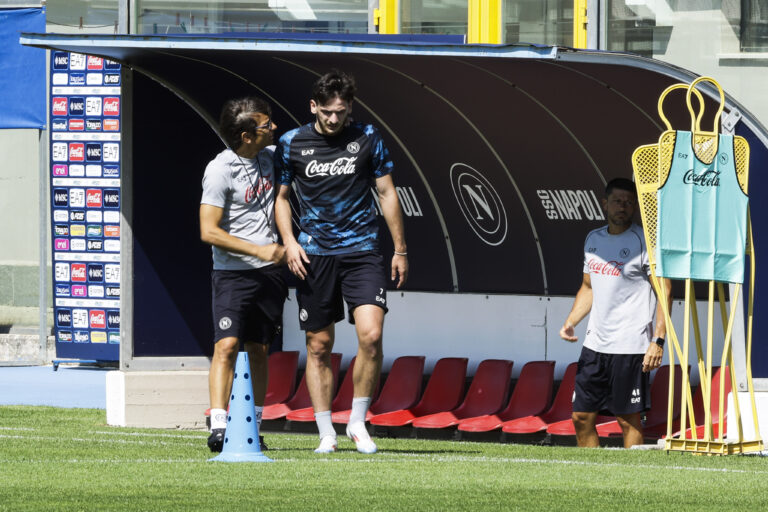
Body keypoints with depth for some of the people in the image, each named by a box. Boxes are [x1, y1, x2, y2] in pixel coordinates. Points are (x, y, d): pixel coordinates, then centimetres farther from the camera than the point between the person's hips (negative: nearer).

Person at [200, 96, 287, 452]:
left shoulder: (270, 157, 5)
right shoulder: (220, 171, -15)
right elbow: (208, 232, -18)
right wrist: (258, 250, -21)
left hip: (269, 272, 6)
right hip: (233, 273, -6)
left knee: (258, 349, 10)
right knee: (227, 345, -16)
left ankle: (253, 426, 16)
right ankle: (218, 427, -19)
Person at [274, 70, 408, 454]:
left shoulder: (367, 138, 2)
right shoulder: (292, 143, 2)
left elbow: (386, 192, 8)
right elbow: (281, 196, 13)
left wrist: (400, 250, 8)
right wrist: (289, 241, -2)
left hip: (361, 251, -1)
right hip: (313, 255, 1)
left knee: (371, 335, -16)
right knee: (319, 346, 2)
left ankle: (358, 422, -1)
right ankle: (326, 433, 11)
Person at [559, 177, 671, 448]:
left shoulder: (644, 241, -7)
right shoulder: (593, 239, 13)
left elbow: (665, 293, -9)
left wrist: (658, 340, -18)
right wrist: (571, 321, 9)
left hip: (630, 345, -7)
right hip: (595, 343, 7)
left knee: (628, 418, -4)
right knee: (581, 416, 6)